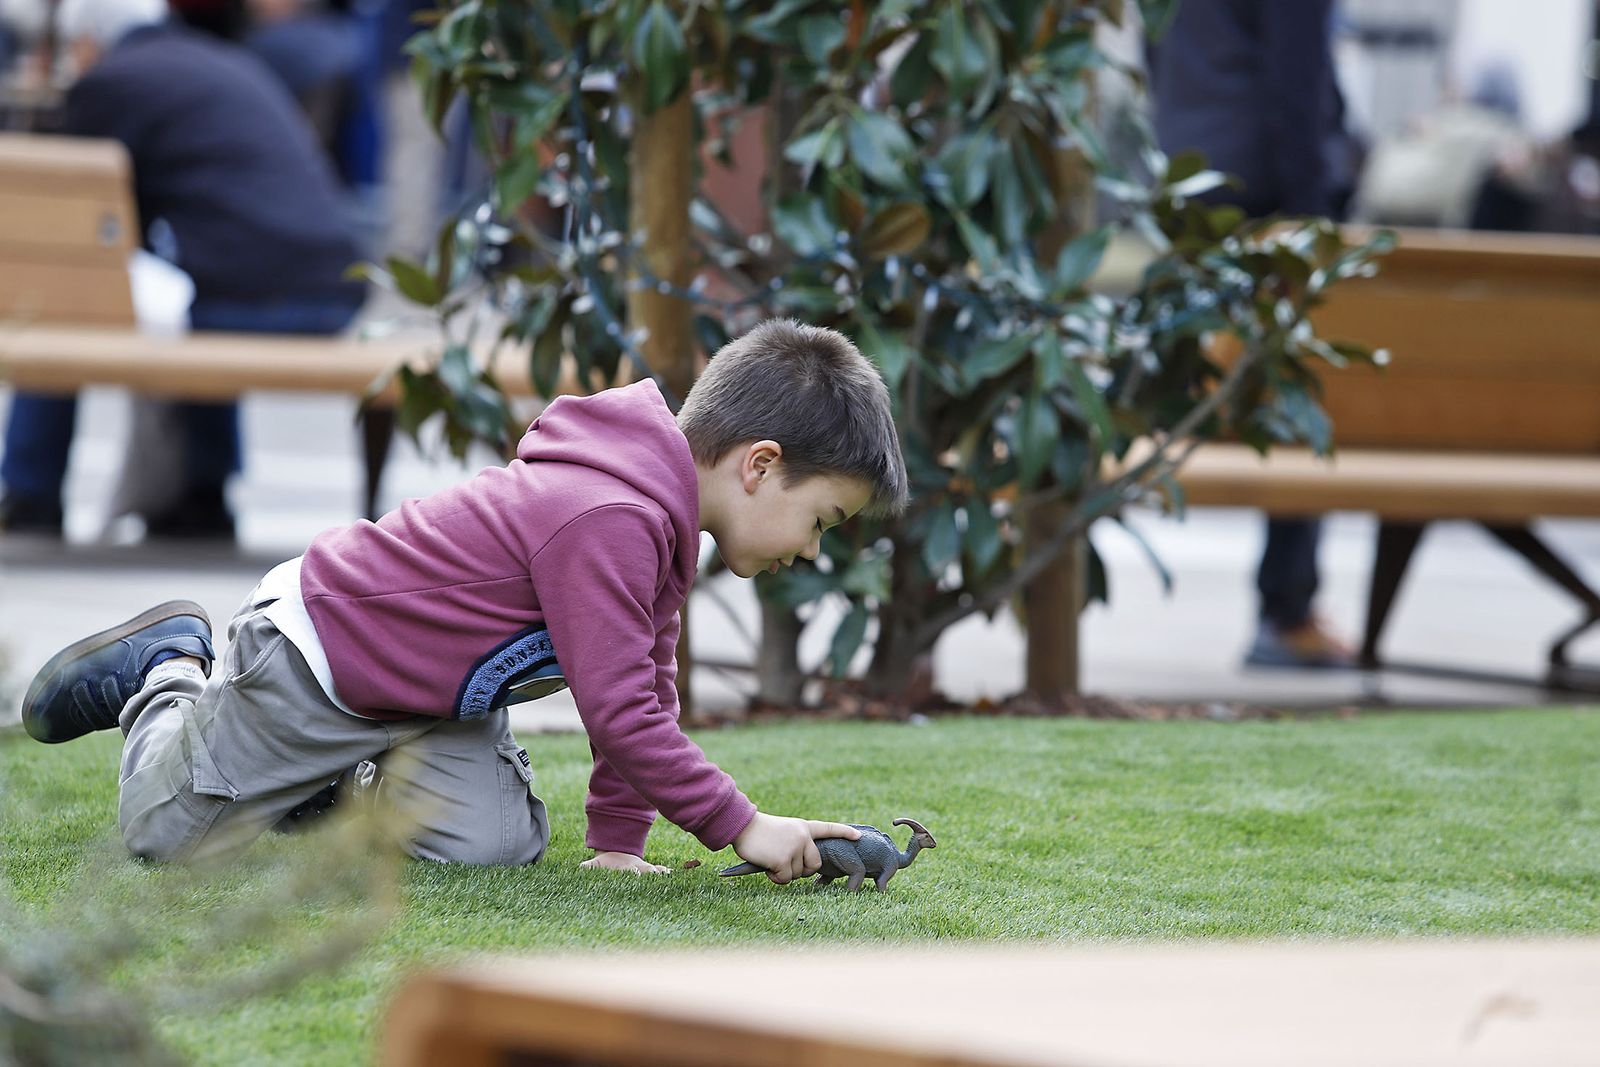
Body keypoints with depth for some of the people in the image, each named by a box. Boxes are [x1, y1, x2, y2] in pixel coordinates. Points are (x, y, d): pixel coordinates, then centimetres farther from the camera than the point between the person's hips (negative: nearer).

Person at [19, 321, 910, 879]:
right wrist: (742, 825, -31)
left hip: (438, 698, 9)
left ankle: (357, 778, 16)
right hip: (318, 651, -9)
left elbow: (648, 687, 6)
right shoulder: (609, 521, -34)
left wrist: (619, 838, 2)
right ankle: (171, 670, 30)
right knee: (166, 831, 2)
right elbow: (621, 713, -36)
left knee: (493, 844, -10)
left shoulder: (661, 514, -1)